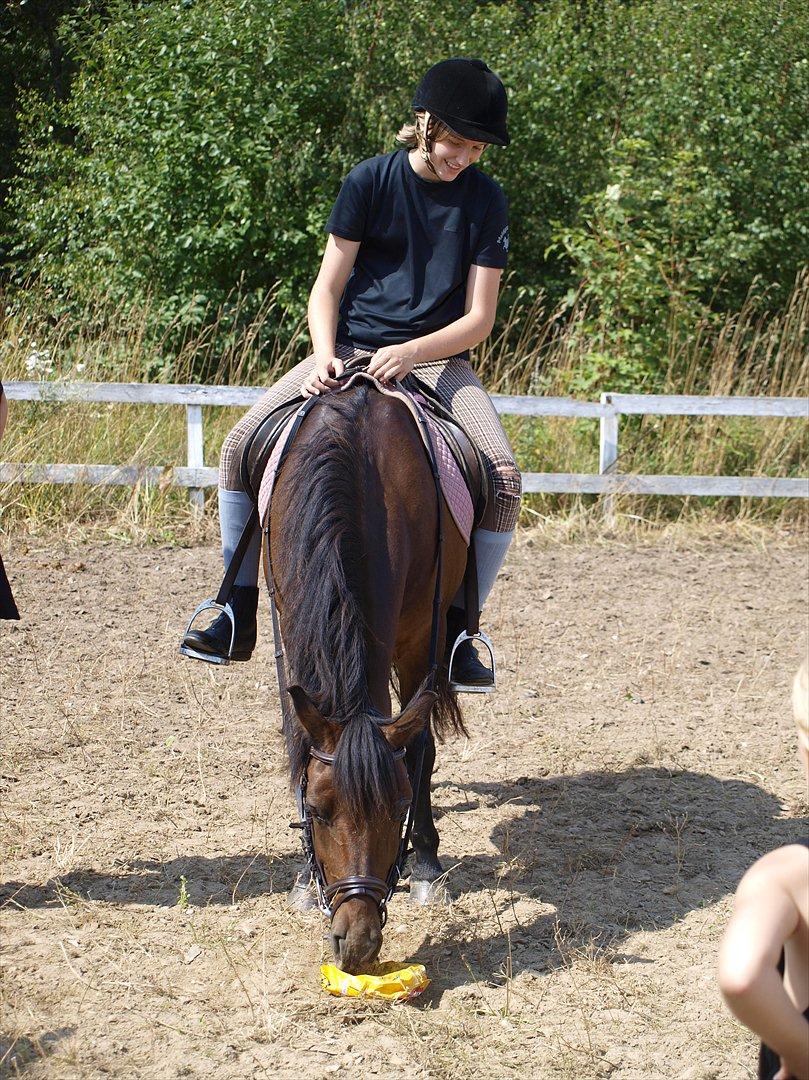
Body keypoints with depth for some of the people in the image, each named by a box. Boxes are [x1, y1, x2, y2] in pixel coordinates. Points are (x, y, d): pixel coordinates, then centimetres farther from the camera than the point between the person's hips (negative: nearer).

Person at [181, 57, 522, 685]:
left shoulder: (485, 200, -2)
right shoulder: (371, 180, -3)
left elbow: (479, 317, -6)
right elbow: (328, 287, -1)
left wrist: (409, 353, -22)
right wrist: (324, 355, -19)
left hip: (439, 361, -1)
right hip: (349, 351, 1)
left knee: (503, 475, -25)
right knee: (242, 444, -17)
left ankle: (456, 628, -11)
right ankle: (239, 616, -6)